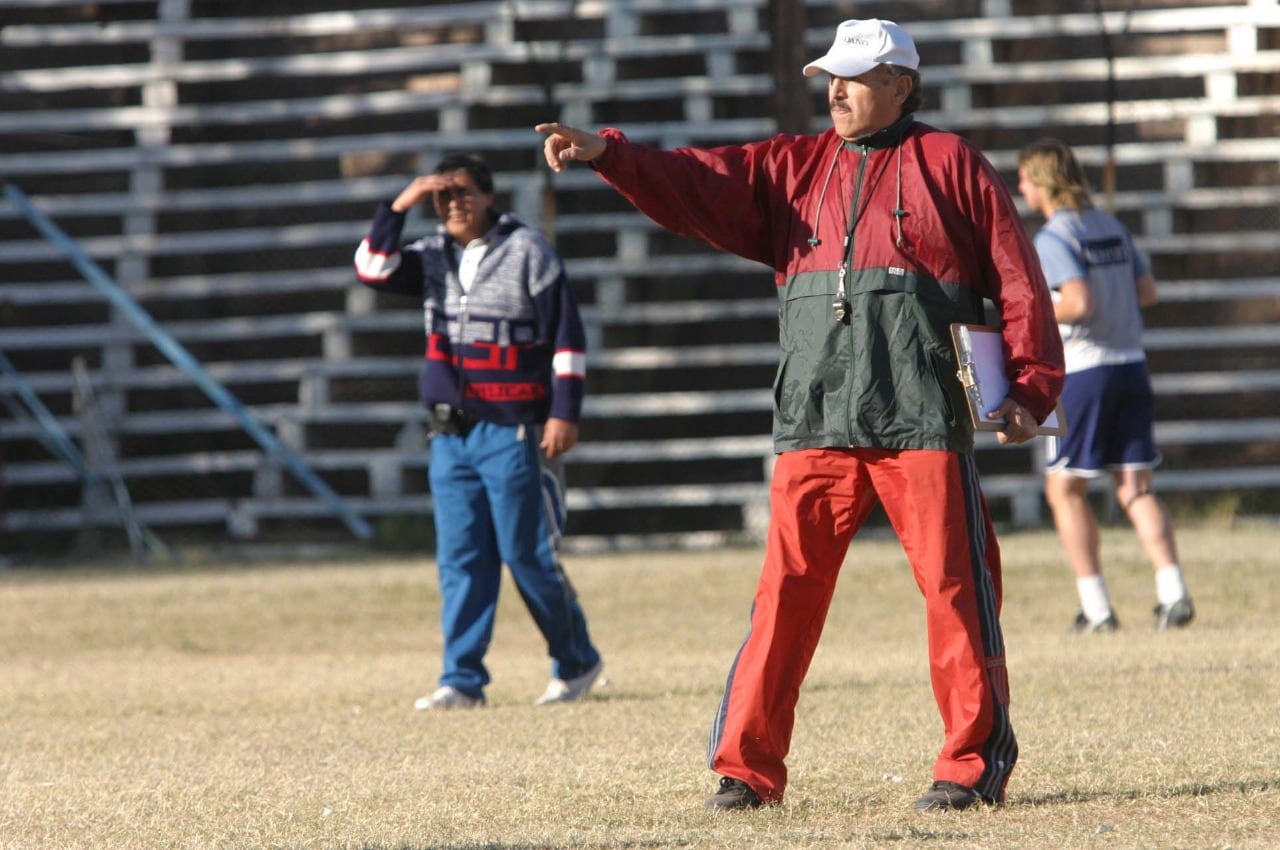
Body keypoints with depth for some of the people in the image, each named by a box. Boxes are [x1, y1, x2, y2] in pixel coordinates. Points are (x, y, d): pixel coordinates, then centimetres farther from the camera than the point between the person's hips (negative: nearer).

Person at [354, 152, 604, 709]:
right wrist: (399, 206, -6)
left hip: (513, 432, -6)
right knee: (460, 561, 2)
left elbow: (567, 335, -6)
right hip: (450, 434, 6)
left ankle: (577, 664, 10)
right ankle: (462, 680, 3)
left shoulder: (526, 251, -4)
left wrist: (564, 413, -13)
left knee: (528, 556, -4)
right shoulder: (435, 257, 13)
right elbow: (372, 268, 4)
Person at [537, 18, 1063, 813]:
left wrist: (1032, 388, -4)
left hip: (923, 422, -3)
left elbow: (1018, 278, 3)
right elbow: (697, 183, 5)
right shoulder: (793, 168, 17)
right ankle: (748, 766, 2)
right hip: (814, 425, 3)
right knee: (787, 590, -1)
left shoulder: (949, 164, 6)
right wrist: (605, 154, -11)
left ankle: (975, 762, 6)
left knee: (956, 589, -2)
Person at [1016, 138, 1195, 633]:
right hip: (1130, 365, 7)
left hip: (1081, 370, -7)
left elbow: (1078, 303, -22)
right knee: (1135, 487, 7)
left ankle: (1096, 607, 0)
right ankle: (1172, 592, -7)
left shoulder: (1053, 239, -12)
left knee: (1065, 491, 5)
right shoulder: (1113, 229, 11)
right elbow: (1146, 291, 14)